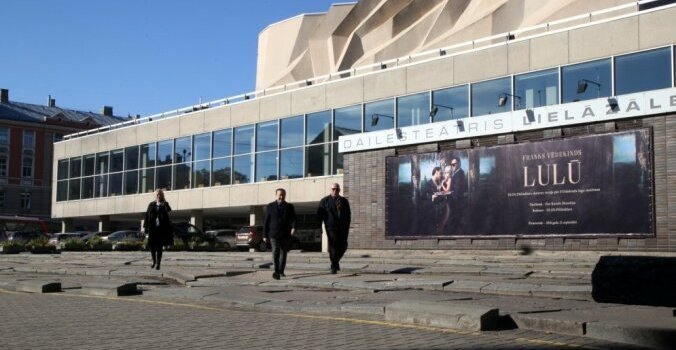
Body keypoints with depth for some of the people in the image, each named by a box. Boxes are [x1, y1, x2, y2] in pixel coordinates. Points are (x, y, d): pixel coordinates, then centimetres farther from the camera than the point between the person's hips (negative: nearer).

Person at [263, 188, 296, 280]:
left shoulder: (290, 207, 8)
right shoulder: (270, 206, 5)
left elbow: (293, 219, 0)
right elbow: (266, 222, 6)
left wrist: (293, 227, -22)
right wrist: (265, 235, 3)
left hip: (286, 234, 2)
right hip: (274, 234, -2)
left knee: (283, 253, 9)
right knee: (275, 252, -16)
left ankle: (281, 271, 23)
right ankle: (276, 272, -26)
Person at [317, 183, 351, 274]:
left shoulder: (344, 201, 13)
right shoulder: (325, 201, 5)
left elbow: (348, 215, 17)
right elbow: (319, 215, 4)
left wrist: (347, 227, 9)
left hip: (342, 228, 3)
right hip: (331, 228, -3)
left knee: (343, 246, 2)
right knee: (333, 246, -9)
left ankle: (336, 261, 28)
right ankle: (334, 267, -4)